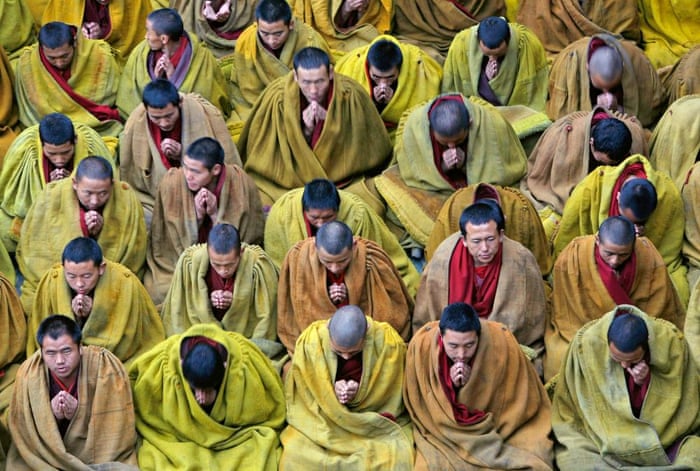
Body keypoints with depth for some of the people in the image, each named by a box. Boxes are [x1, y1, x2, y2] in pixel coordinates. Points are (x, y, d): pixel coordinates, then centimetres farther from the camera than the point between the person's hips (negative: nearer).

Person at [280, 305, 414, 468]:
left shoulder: (388, 341, -20)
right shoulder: (310, 340, -18)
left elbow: (390, 391, -4)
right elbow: (306, 391, -3)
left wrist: (361, 391, -23)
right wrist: (330, 390, -23)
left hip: (376, 421, -1)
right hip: (321, 419, 1)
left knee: (397, 454, -28)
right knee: (295, 453, -25)